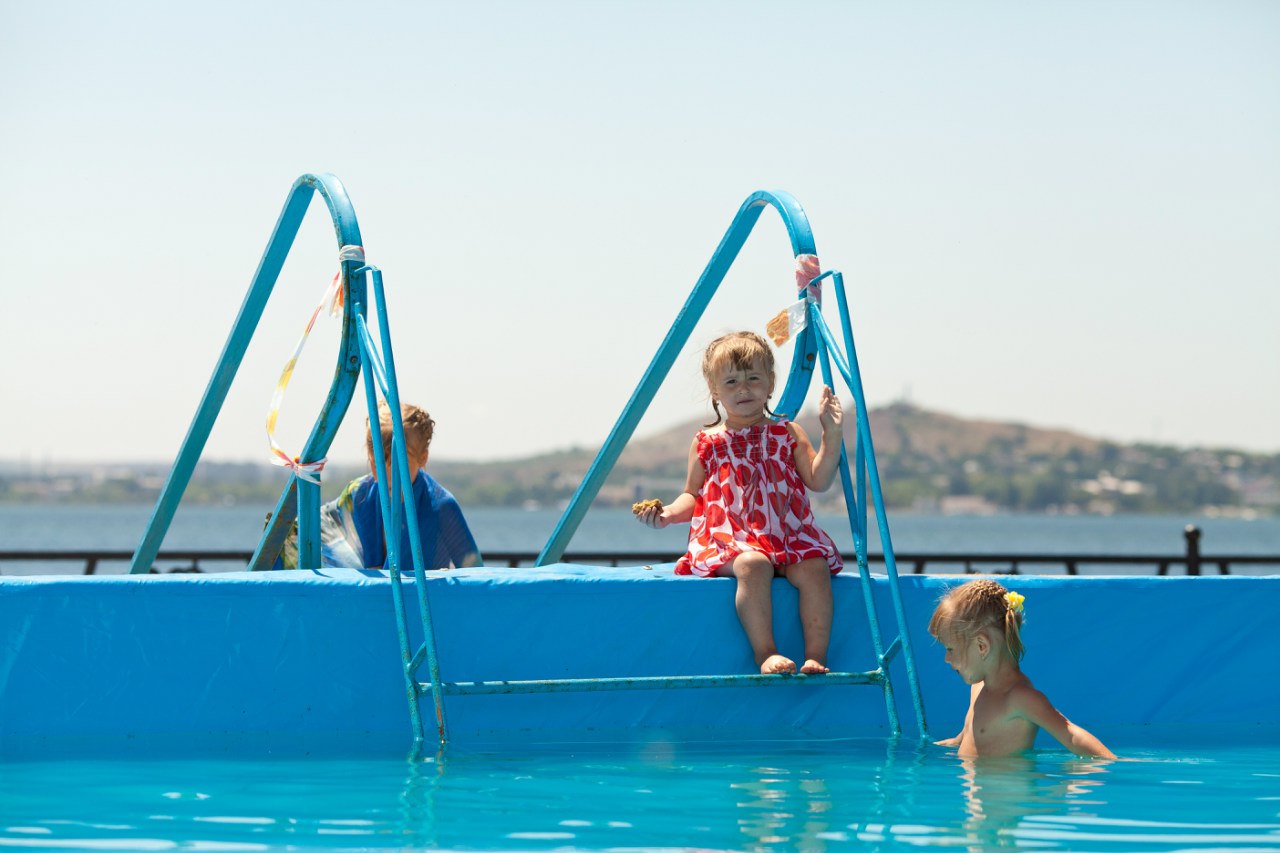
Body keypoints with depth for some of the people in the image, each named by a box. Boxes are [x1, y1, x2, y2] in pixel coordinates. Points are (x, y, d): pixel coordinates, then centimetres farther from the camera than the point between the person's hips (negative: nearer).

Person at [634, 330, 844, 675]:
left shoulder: (788, 435, 15)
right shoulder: (707, 443, 12)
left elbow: (818, 480, 6)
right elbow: (693, 496, 17)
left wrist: (831, 435, -2)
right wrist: (668, 513, -3)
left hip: (788, 535, 2)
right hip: (730, 540, -2)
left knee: (814, 568, -28)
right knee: (752, 564, -36)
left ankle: (816, 656, -25)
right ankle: (765, 653, -33)